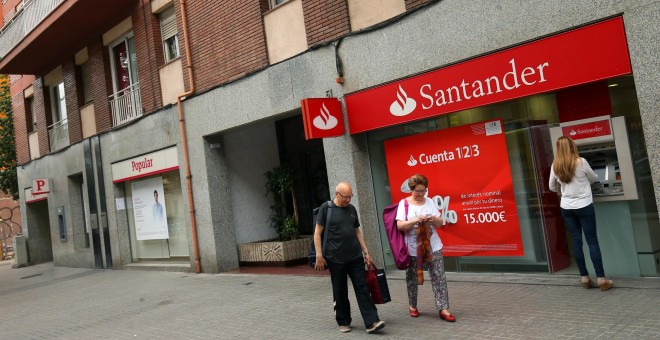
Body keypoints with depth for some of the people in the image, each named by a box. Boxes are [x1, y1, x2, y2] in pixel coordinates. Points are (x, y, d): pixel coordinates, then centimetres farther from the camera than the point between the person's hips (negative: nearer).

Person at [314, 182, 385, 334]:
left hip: (356, 257, 4)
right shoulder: (326, 208, -4)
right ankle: (343, 322, 21)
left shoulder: (352, 209, 10)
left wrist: (366, 252, 13)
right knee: (340, 292, 7)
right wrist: (319, 256, -10)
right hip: (336, 259, -4)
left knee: (363, 289, -1)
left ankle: (371, 322, -2)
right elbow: (317, 233, -4)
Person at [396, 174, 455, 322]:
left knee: (439, 277, -4)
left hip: (433, 246, 3)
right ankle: (412, 306, 28)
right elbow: (399, 226, -11)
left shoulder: (430, 202, 7)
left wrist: (434, 220, -12)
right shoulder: (404, 203, -4)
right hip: (413, 248, -2)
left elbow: (440, 222, 10)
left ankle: (443, 308, -1)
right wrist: (415, 220, -25)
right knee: (413, 278, 9)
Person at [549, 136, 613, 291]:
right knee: (592, 241, 2)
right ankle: (601, 279, 4)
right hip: (584, 206, -3)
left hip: (566, 208, 3)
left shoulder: (555, 166, -2)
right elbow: (594, 178, 6)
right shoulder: (581, 162, -12)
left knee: (576, 241, 9)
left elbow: (552, 187, 9)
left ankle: (585, 278, 14)